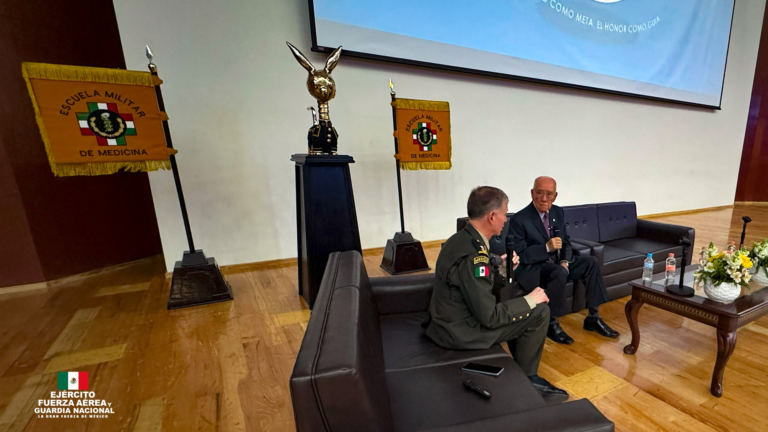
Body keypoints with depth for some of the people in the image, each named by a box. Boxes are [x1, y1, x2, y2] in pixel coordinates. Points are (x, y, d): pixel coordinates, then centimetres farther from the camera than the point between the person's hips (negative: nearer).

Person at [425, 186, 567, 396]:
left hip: (452, 319, 9)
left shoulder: (462, 239, 1)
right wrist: (530, 300, -11)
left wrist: (501, 267, 3)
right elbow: (490, 317, -23)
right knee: (539, 310, -4)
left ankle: (522, 366, 31)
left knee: (512, 295, 20)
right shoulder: (472, 255, -28)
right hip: (461, 331, -9)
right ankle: (526, 377, 17)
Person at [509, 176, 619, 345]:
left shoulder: (557, 211, 4)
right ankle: (551, 324, -14)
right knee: (559, 272, -33)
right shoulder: (519, 219, -18)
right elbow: (519, 255, -19)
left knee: (591, 262, -7)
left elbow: (565, 242, 10)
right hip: (533, 267, -7)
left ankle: (593, 318, 4)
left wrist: (565, 261, -10)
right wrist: (546, 247, -30)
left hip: (558, 262, 8)